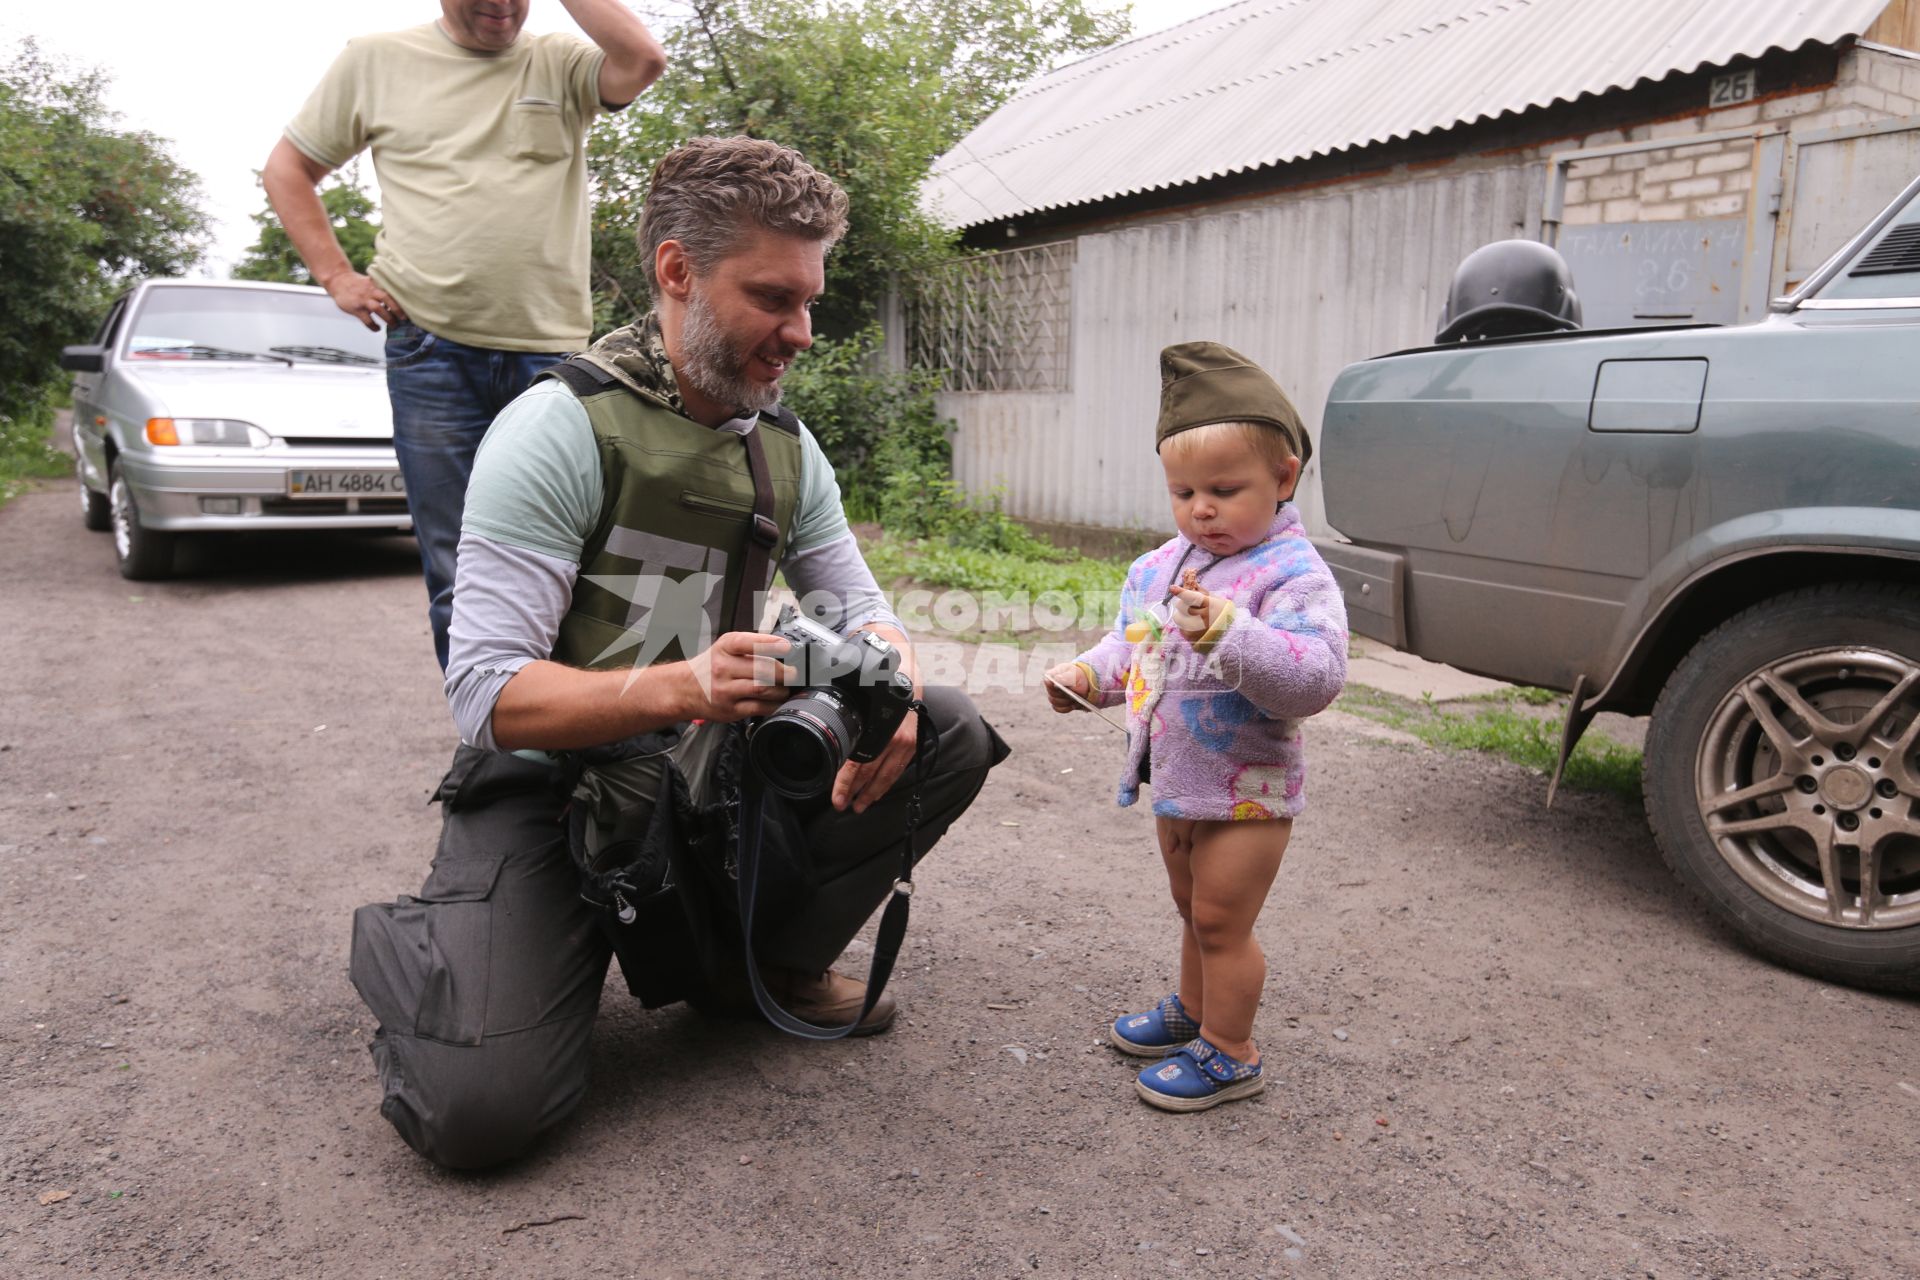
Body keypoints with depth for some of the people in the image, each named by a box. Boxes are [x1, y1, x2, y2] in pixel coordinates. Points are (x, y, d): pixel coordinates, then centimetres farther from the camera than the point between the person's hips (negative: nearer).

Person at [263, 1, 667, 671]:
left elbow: (643, 61, -13)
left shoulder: (561, 62, 9)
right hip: (434, 354, 0)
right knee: (458, 582, 1)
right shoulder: (376, 60, 11)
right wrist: (336, 275, 6)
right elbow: (287, 169, 18)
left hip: (554, 353, 0)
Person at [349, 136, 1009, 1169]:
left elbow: (860, 607, 7)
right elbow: (486, 690, -23)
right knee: (485, 1106, -23)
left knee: (949, 735, -8)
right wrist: (680, 688, -40)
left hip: (711, 776, 6)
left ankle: (778, 960, 7)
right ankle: (402, 944, 12)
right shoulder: (559, 428, -18)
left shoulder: (787, 447, 3)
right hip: (548, 788, -5)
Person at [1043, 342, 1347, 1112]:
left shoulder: (1293, 574, -20)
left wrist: (1230, 631, -43)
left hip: (1247, 793, -7)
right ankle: (1193, 1010, 44)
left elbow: (1316, 676, -32)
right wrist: (1089, 675, -2)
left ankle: (1229, 1053, 22)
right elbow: (1133, 643, 17)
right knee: (1195, 913, 24)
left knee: (1221, 922, 3)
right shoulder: (1162, 566, 3)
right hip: (1175, 785, 7)